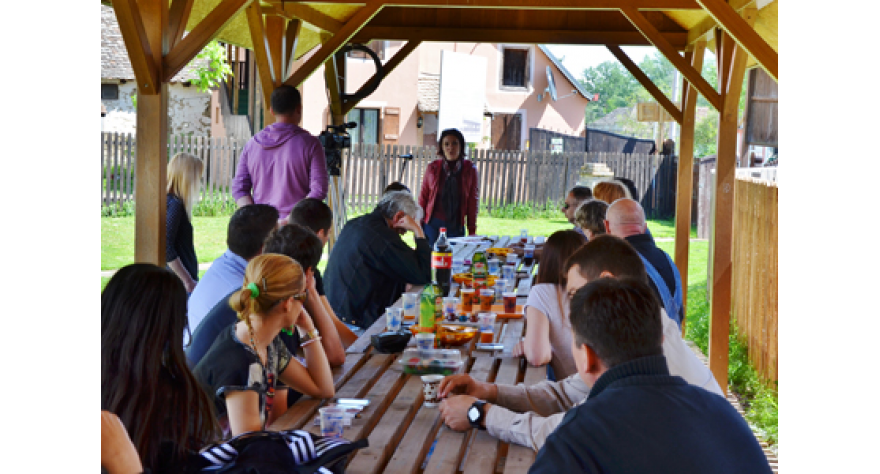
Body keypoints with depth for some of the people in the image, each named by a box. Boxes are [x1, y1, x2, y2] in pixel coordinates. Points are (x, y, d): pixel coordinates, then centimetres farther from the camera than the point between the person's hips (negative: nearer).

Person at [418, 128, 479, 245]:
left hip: (456, 227, 0)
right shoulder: (432, 168, 1)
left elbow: (473, 202, 4)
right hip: (432, 225, 0)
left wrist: (472, 232, 3)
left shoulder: (469, 170, 1)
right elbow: (423, 198, 6)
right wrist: (418, 227, 3)